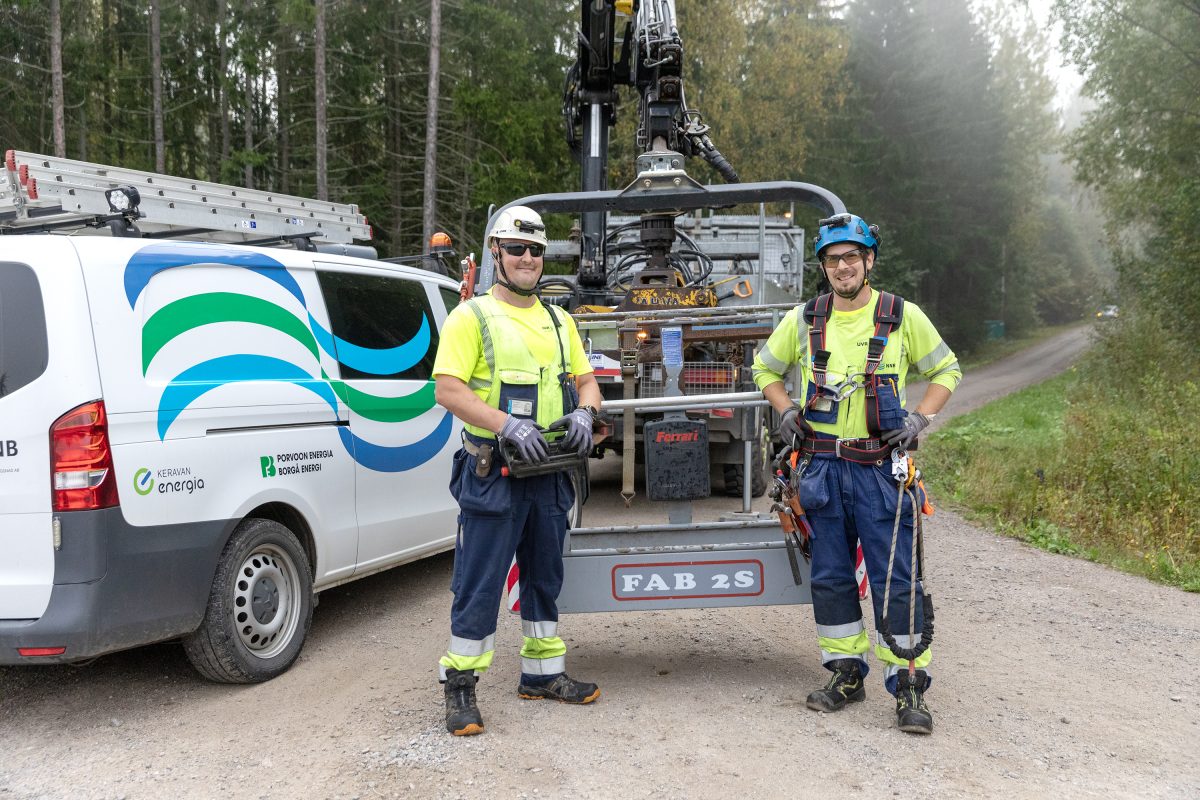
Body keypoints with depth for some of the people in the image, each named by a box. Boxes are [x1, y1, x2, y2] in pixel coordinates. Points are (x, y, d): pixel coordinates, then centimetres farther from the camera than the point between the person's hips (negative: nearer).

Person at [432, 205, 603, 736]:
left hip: (550, 473, 7)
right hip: (493, 473, -6)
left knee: (545, 576, 16)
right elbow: (447, 389, -14)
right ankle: (460, 687, 9)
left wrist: (583, 413, -5)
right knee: (480, 585, -3)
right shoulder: (471, 317, -5)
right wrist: (507, 424, -24)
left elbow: (586, 381, 18)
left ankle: (542, 673, 30)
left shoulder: (558, 322, 15)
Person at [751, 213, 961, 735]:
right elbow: (765, 368, 20)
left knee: (895, 579, -3)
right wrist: (786, 410, 4)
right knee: (830, 576, 9)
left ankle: (909, 685, 7)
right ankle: (847, 674, 23)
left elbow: (946, 371, 11)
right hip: (823, 466, 3)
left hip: (880, 467, -3)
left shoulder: (903, 317, 0)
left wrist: (920, 419, -4)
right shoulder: (804, 319, 6)